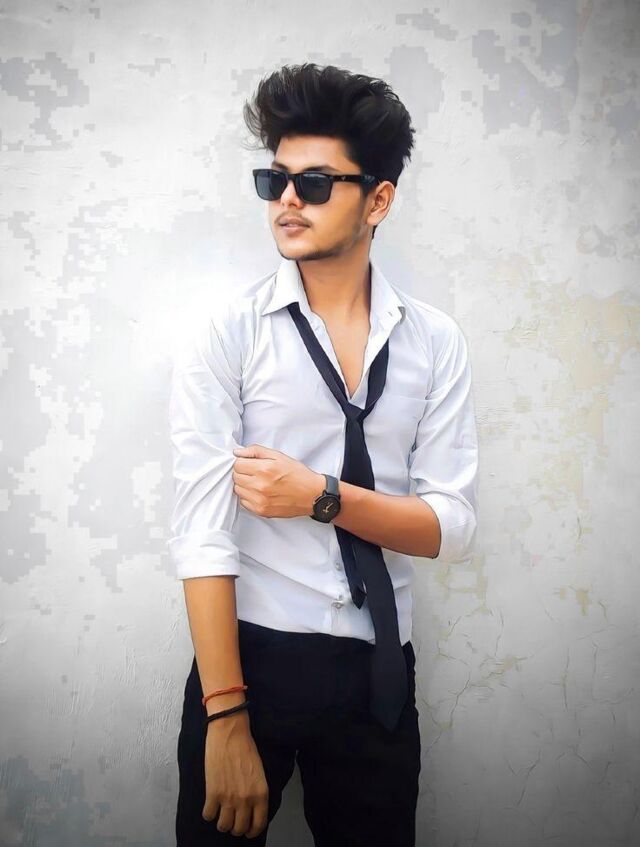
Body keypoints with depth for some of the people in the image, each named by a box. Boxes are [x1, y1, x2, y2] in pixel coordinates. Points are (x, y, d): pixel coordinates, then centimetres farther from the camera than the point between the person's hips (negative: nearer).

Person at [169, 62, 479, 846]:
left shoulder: (435, 341, -1)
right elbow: (201, 531, -14)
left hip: (380, 671, 3)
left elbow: (453, 528, -4)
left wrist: (323, 497, -19)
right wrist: (226, 717, -17)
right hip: (251, 657, -2)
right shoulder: (227, 332, -8)